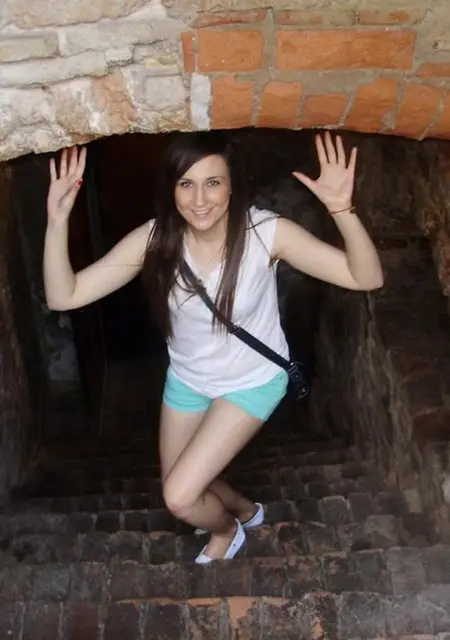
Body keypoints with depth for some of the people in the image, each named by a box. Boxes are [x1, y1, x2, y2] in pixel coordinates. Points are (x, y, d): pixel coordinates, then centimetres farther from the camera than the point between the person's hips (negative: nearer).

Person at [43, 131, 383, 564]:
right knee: (178, 489, 22)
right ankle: (245, 509, 55)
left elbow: (367, 279, -29)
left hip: (253, 381, -4)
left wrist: (342, 209, -45)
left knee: (181, 497, -8)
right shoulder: (154, 240, -22)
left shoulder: (265, 232, -28)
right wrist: (57, 219, -36)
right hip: (186, 380, 4)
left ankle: (227, 529, 31)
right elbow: (63, 296, -23)